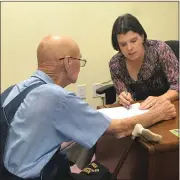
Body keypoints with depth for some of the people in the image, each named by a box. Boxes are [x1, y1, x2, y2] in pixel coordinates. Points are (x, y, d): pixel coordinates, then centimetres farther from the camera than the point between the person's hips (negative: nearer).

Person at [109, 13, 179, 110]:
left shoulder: (159, 49, -16)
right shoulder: (115, 64, -10)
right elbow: (123, 96, -3)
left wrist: (160, 99, -32)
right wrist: (124, 99, -25)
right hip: (139, 111, 2)